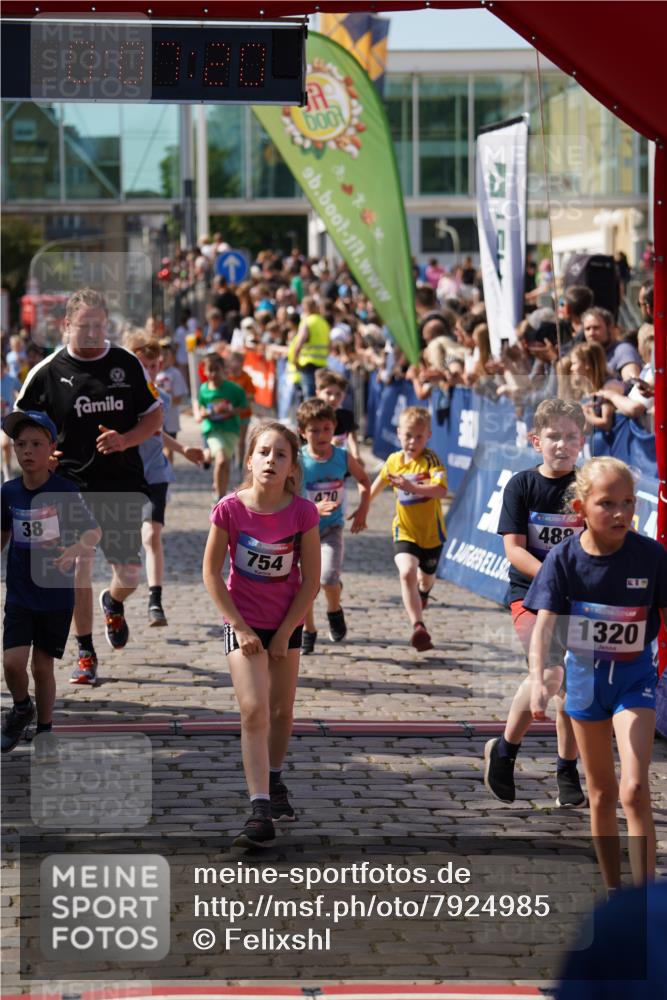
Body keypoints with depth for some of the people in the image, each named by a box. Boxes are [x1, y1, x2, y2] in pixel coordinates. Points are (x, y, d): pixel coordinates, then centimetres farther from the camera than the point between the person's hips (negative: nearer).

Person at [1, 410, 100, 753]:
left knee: (42, 666, 5)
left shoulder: (64, 491, -12)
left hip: (56, 594, -2)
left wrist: (75, 550, -33)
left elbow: (93, 532, -15)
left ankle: (44, 729, 24)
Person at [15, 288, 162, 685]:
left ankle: (114, 603, 41)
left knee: (129, 571, 4)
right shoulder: (48, 371, -2)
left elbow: (155, 417, 8)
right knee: (78, 566, -5)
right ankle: (85, 652, 9)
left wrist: (124, 440, -10)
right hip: (71, 485, -1)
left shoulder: (128, 364, 3)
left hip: (123, 484, 2)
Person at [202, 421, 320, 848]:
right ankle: (261, 812, -17)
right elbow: (212, 573, -7)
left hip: (287, 623, 2)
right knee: (254, 711, -14)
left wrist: (284, 634, -8)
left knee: (282, 711, 15)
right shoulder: (230, 509, -16)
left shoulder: (303, 512, -14)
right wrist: (240, 627, -10)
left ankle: (274, 783, 40)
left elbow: (311, 580, -7)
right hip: (244, 624, -2)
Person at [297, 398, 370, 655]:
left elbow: (364, 481, 13)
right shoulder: (298, 461, -14)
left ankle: (335, 612, 12)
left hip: (332, 528, 0)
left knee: (328, 577, -20)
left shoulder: (344, 457, -6)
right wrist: (314, 508, -32)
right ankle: (308, 632, 26)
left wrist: (362, 510, 1)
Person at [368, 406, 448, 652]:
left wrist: (413, 487, -47)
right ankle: (418, 627, -29)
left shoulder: (431, 460, -17)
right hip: (405, 530, 1)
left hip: (431, 531, -1)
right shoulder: (394, 461, -2)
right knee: (407, 571, -25)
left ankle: (423, 591, 61)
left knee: (426, 577, 21)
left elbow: (441, 491, -33)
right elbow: (379, 483, 19)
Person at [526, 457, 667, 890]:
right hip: (585, 673, 2)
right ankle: (613, 892, 27)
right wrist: (538, 680, -33)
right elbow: (544, 624, -18)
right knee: (602, 793, 14)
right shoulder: (565, 558, -14)